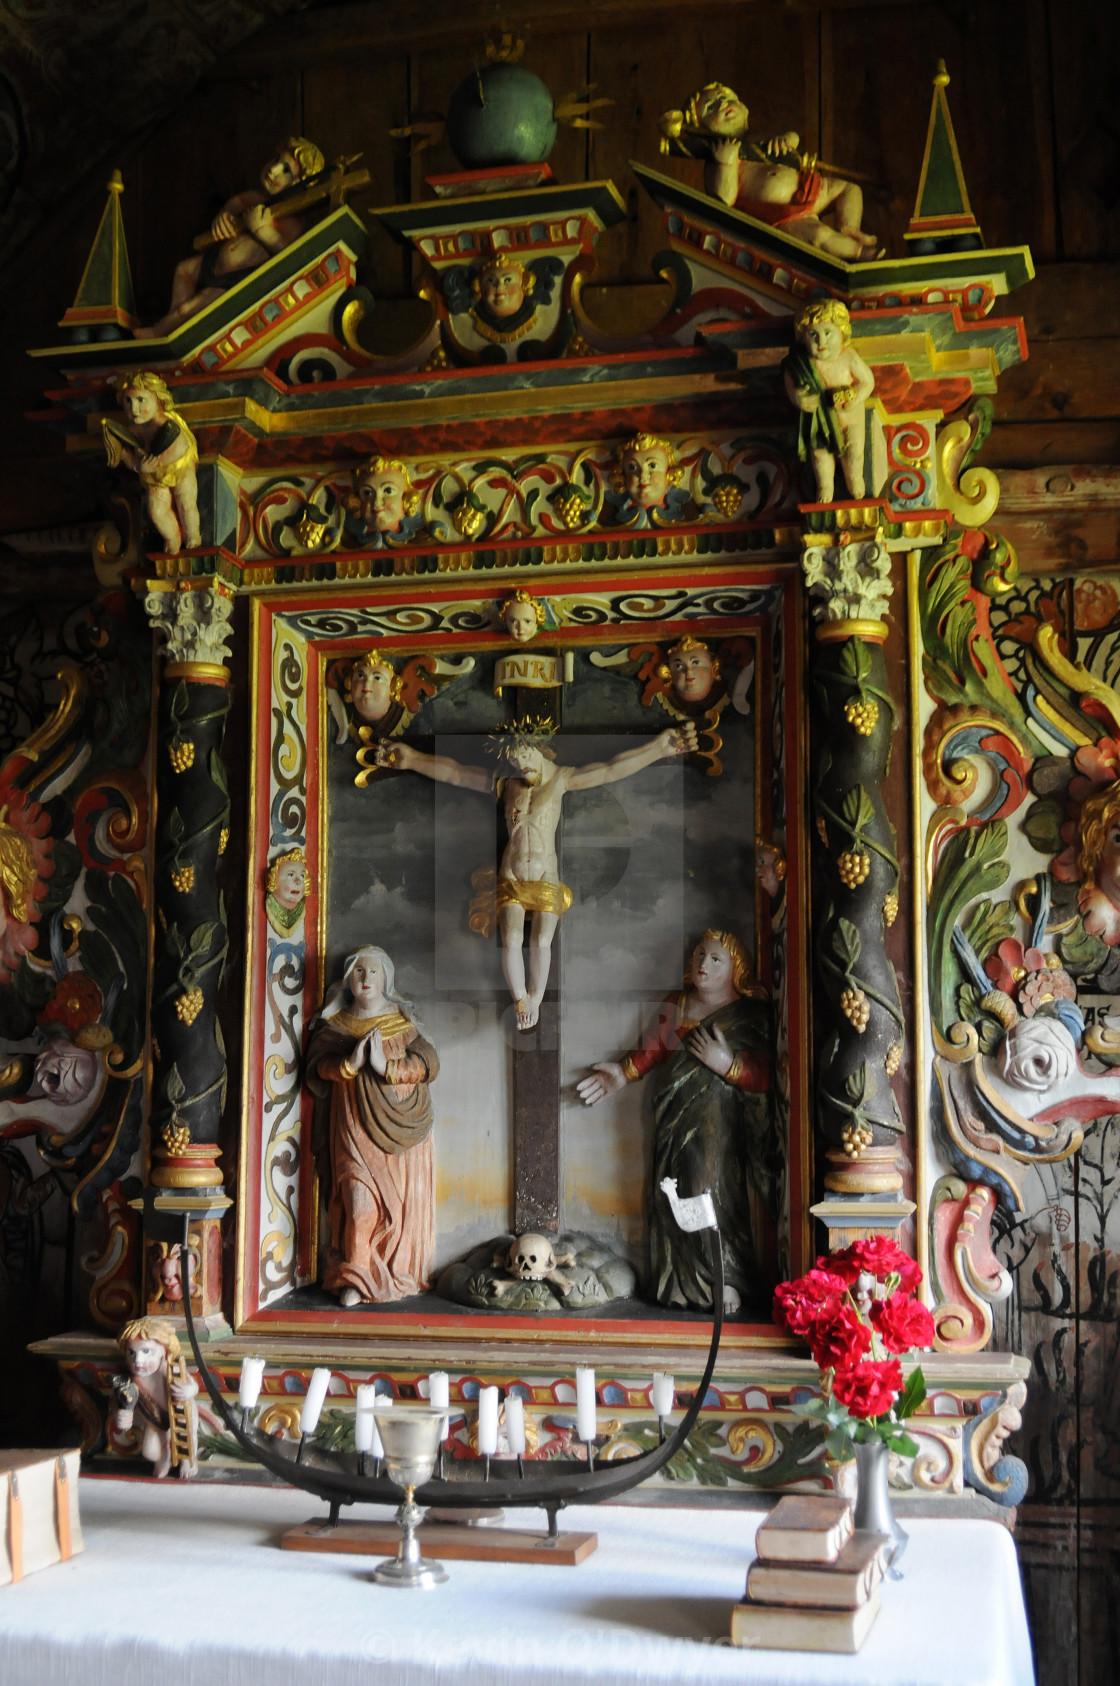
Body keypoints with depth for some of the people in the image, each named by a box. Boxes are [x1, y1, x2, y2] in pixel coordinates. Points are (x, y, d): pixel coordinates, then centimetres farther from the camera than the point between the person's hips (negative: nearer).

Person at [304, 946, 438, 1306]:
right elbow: (318, 1064, 1)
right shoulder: (335, 1024, 10)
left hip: (401, 1124, 0)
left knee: (403, 1201, -2)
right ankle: (355, 1279, -2)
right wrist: (350, 1063, -18)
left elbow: (427, 1062, -3)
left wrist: (387, 1066, -18)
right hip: (355, 1126, 0)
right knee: (360, 1202, -10)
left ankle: (401, 1277, 9)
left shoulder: (404, 1020, 7)